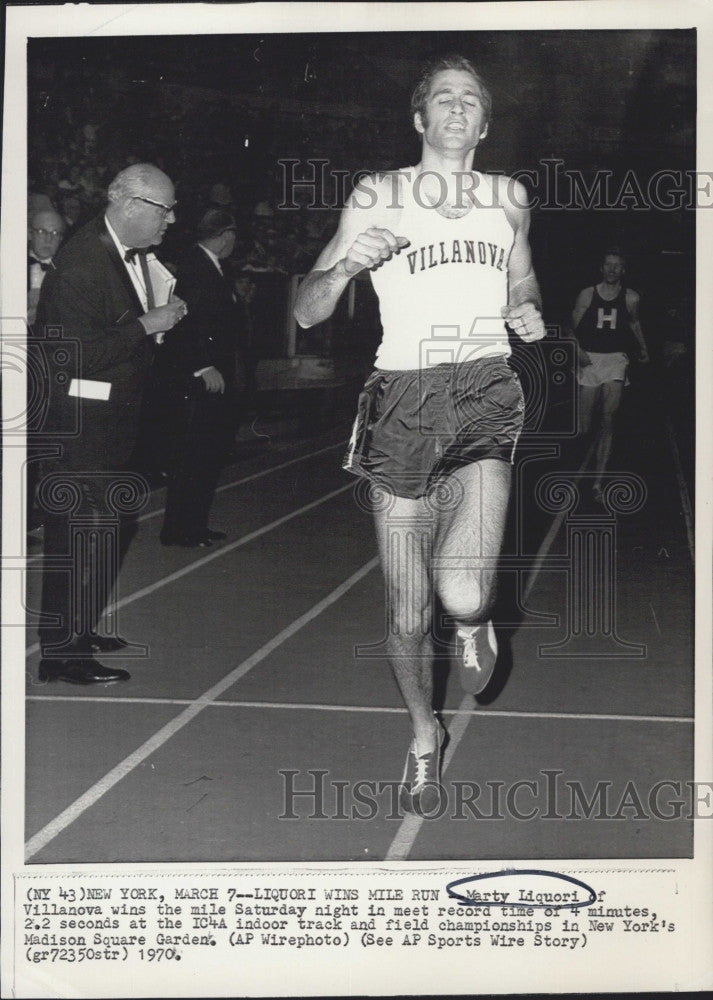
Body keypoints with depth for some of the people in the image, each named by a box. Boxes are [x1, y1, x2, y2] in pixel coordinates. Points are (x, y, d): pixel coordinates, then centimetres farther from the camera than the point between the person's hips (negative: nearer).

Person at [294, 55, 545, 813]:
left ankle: (474, 619, 15)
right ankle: (423, 737, 33)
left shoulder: (509, 197, 13)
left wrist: (527, 313, 8)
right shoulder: (377, 196, 4)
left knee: (462, 595, -24)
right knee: (408, 617, 5)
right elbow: (306, 311, 1)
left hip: (483, 392, 1)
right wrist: (346, 266, -20)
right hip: (404, 399, 0)